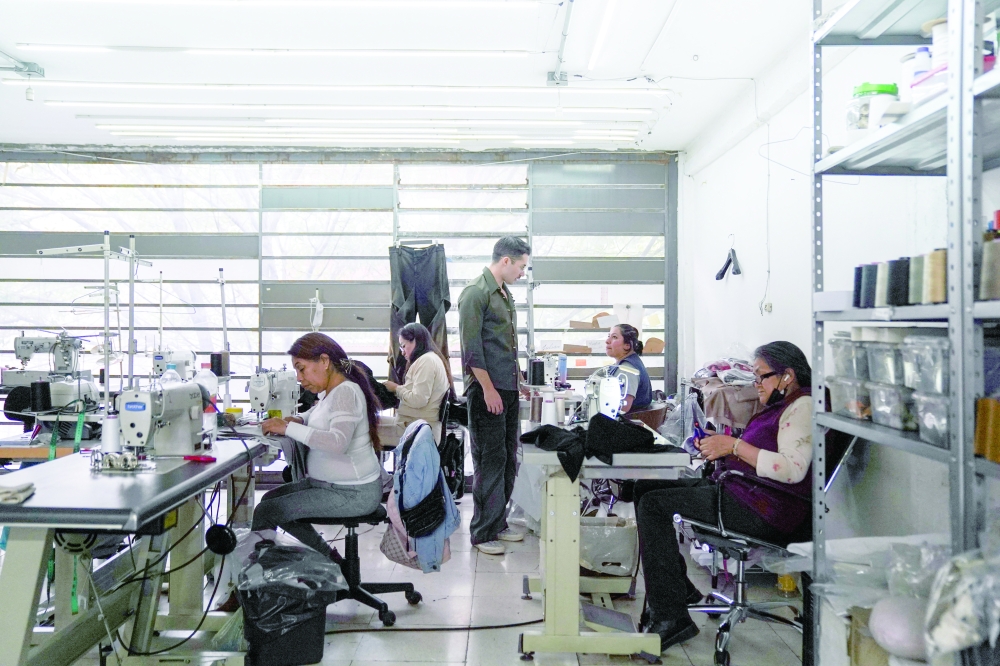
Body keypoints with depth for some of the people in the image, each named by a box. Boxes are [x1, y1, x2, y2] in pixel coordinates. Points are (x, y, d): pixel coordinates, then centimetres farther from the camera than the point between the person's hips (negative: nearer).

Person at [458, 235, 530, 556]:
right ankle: (483, 533, 7)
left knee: (508, 458, 13)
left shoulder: (505, 294, 17)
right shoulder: (475, 293, -11)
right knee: (490, 459, -4)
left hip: (508, 389, 9)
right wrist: (488, 388, -19)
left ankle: (498, 523, 25)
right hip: (487, 389, -9)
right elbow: (471, 346, -17)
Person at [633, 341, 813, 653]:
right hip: (738, 490, 11)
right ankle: (679, 589, 15)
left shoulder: (803, 406, -12)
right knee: (646, 487, 9)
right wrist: (721, 449, 7)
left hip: (762, 511, -11)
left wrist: (734, 445, -22)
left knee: (654, 504, -19)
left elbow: (793, 469, -25)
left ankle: (672, 619, -15)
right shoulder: (781, 406, 21)